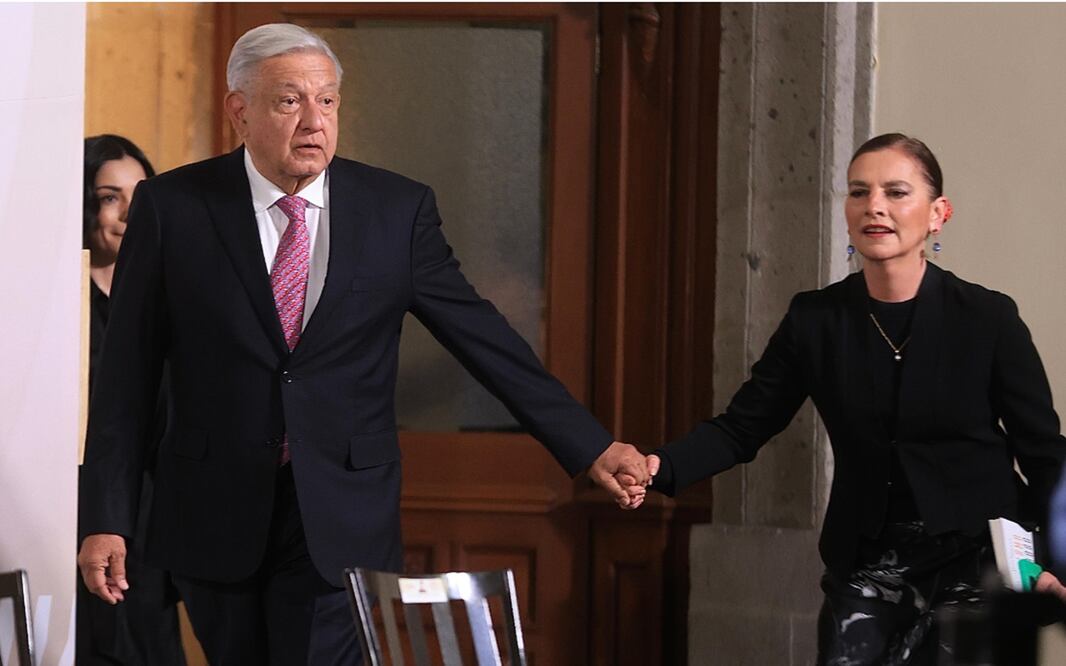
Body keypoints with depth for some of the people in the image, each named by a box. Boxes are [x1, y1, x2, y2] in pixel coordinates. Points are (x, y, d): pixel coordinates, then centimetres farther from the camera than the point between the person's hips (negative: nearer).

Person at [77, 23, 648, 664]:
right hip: (215, 516, 1)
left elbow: (483, 337, 5)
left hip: (341, 525, 0)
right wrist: (107, 520, -5)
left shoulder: (399, 209, 2)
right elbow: (127, 377, 0)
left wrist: (589, 447, 2)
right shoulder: (171, 207, -1)